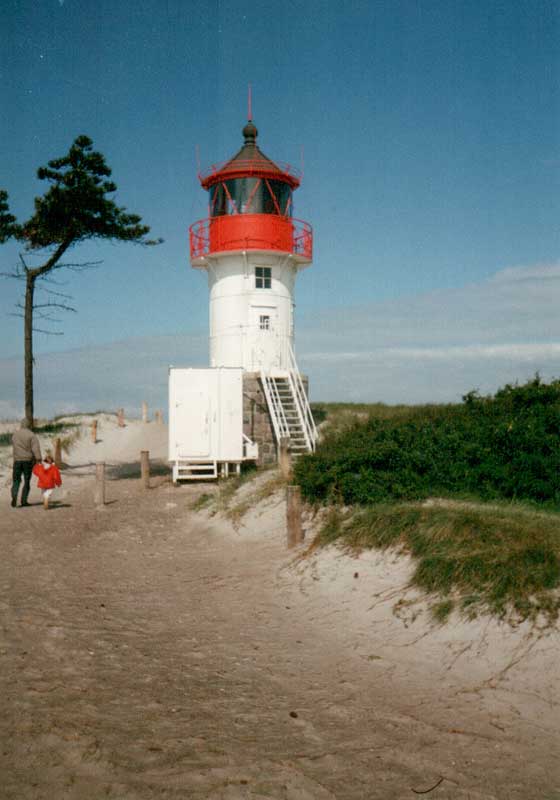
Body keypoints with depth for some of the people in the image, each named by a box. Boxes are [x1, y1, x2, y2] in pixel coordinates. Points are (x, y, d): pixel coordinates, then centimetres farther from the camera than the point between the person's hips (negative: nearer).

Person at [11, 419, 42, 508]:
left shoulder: (15, 435, 7)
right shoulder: (31, 435, -7)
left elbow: (14, 447, 17)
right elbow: (36, 448, -16)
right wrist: (39, 460, -21)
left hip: (17, 460, 2)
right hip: (28, 460, -2)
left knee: (16, 480, 9)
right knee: (27, 481, 8)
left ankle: (14, 496, -15)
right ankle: (24, 501, 7)